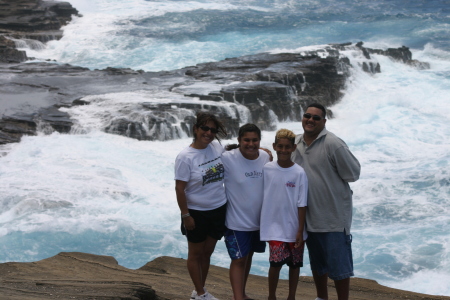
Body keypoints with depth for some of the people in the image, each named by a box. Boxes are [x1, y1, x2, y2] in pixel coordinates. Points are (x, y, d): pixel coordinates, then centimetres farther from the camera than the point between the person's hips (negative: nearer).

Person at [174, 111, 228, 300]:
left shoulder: (217, 148, -3)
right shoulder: (185, 157, -18)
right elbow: (180, 189, -14)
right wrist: (185, 215, -14)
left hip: (219, 209, 5)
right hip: (197, 213, -5)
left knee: (207, 252, 16)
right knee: (196, 254, 11)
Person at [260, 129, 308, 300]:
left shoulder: (299, 173, -8)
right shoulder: (267, 169, -4)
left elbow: (302, 204, -7)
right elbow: (261, 196, 6)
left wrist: (300, 231, -8)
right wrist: (263, 224, 6)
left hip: (294, 228, 0)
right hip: (275, 227, 0)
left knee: (294, 264, 10)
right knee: (276, 262, -10)